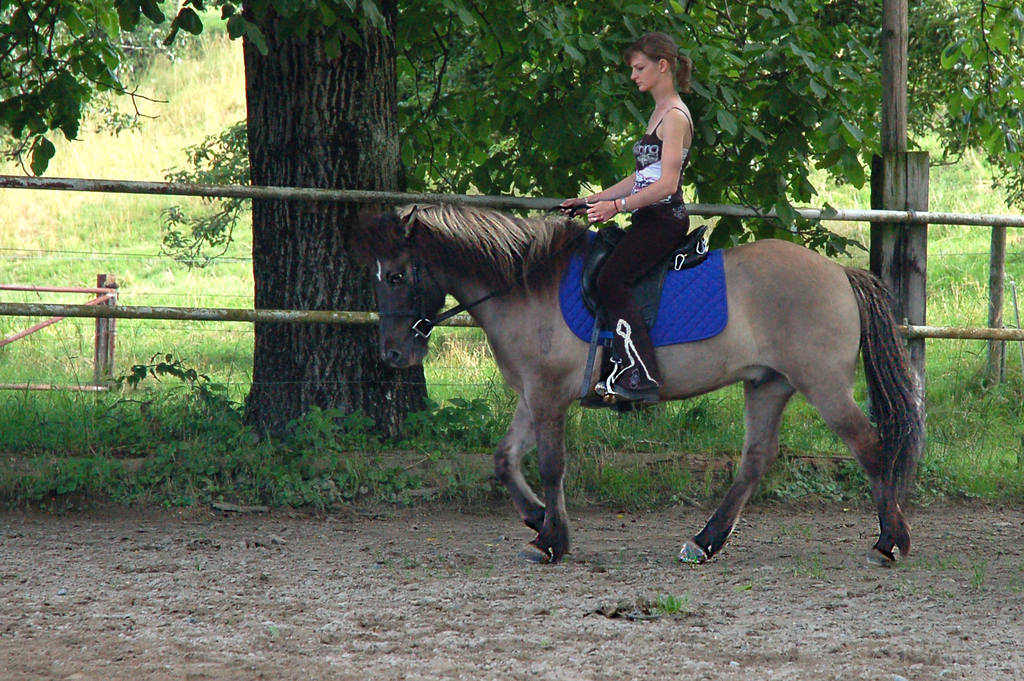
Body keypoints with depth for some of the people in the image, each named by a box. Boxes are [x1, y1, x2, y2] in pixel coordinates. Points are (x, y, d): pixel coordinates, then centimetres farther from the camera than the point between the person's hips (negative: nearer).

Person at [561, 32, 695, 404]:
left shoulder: (675, 117, -10)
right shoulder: (659, 114, 21)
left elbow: (666, 184, -19)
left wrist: (618, 205, -27)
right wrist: (591, 200, 21)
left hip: (664, 219, -10)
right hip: (650, 221, 10)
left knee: (612, 280, -24)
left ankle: (642, 378, -29)